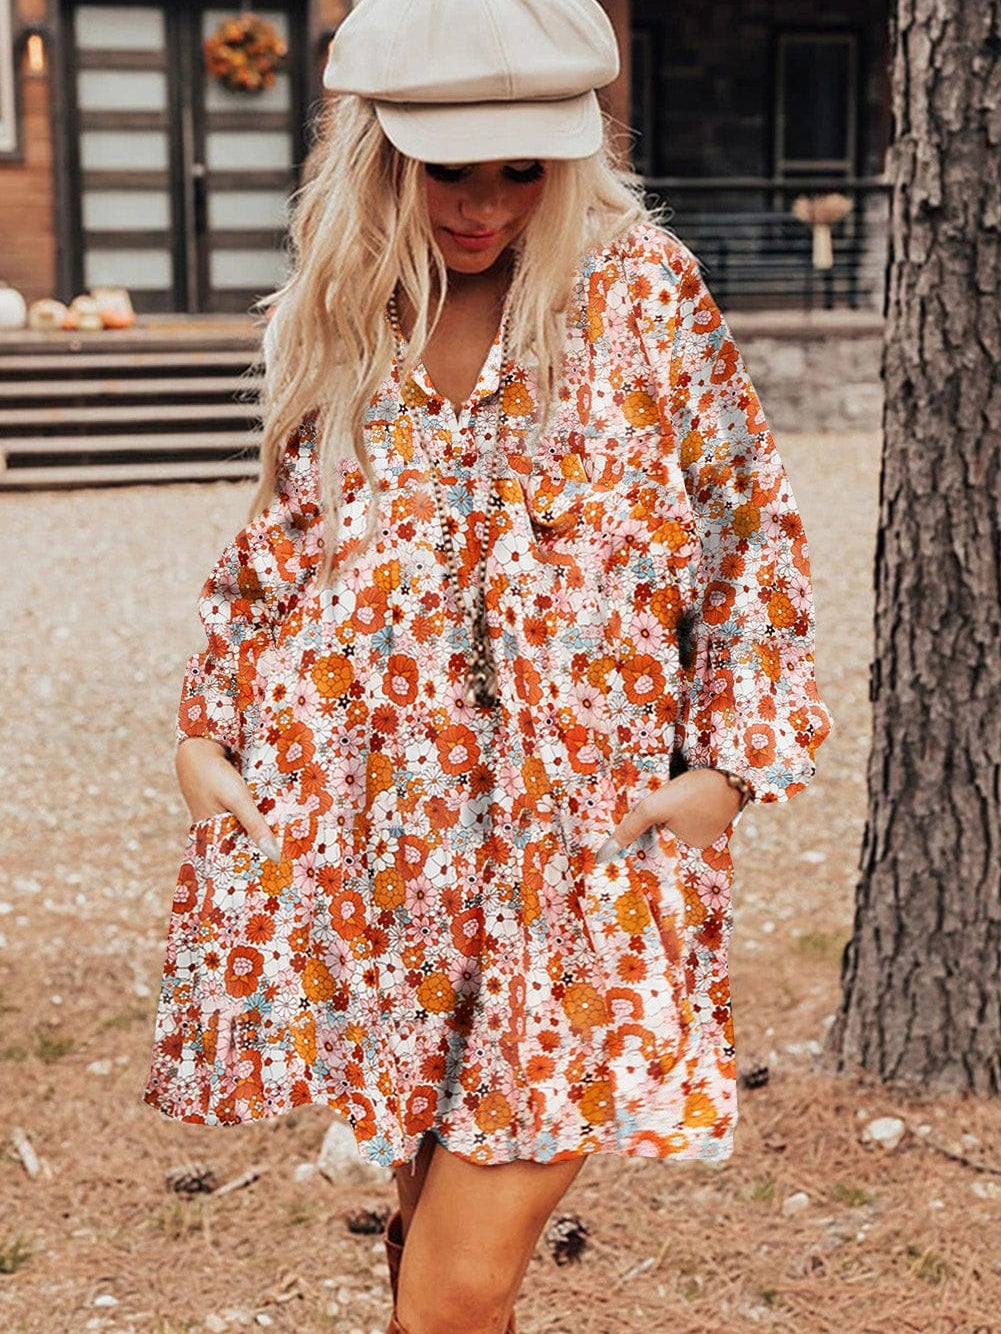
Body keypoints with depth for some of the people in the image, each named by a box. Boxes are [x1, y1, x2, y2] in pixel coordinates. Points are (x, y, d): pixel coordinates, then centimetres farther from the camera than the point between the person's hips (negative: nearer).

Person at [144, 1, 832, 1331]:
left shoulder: (641, 289, -1)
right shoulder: (334, 320, 7)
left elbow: (753, 524, 2)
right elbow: (279, 542, 19)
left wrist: (729, 761, -3)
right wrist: (205, 724, 11)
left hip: (578, 839, -2)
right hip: (367, 838, 3)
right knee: (424, 1207, 11)